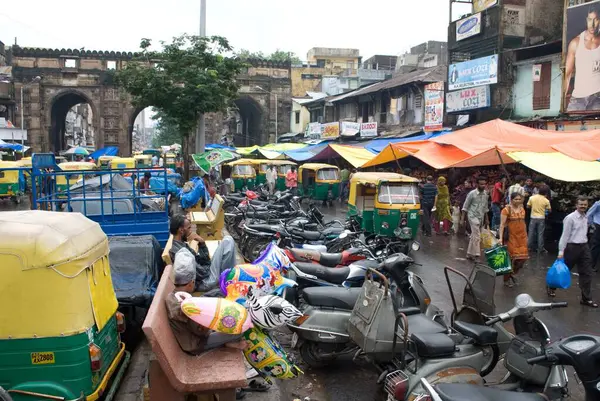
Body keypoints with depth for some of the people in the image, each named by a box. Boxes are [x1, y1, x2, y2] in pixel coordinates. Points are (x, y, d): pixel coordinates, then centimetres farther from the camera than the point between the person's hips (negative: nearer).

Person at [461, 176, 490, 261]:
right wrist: (462, 219, -11)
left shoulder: (486, 194, 5)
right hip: (473, 216, -6)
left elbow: (485, 207, 16)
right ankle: (475, 254, -14)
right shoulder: (472, 193, -12)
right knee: (477, 236, -16)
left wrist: (486, 219, 17)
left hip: (481, 217, 6)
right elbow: (465, 207, -8)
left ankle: (470, 254, 19)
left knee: (474, 236, 11)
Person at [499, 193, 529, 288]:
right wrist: (501, 238, -18)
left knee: (523, 257, 3)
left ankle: (513, 274, 26)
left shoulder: (522, 209, 11)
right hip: (511, 237, -6)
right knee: (511, 257, -1)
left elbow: (523, 223, 19)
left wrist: (526, 236, 18)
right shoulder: (506, 209, -8)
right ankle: (507, 279, 14)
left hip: (521, 237, 6)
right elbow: (502, 224, -12)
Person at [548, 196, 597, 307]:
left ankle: (586, 299, 10)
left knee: (586, 273, 4)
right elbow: (565, 235, -15)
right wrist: (561, 251, -18)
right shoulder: (570, 218, -13)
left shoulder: (585, 217, 10)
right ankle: (552, 287, 29)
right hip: (572, 247, -6)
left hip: (584, 247, 7)